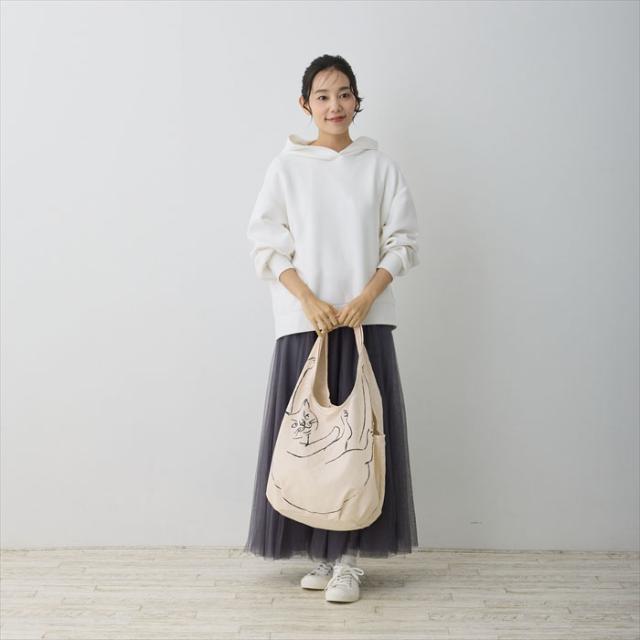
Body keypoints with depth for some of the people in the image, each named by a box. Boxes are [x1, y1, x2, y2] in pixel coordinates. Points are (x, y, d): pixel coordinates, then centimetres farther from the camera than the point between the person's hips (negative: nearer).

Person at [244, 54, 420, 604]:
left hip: (366, 320, 0)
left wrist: (363, 299, -9)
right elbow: (266, 244, 1)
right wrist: (309, 300, -11)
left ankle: (349, 557, 7)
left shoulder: (380, 166, 7)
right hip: (304, 322, 0)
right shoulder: (287, 166, 5)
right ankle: (324, 552, 13)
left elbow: (402, 243, 4)